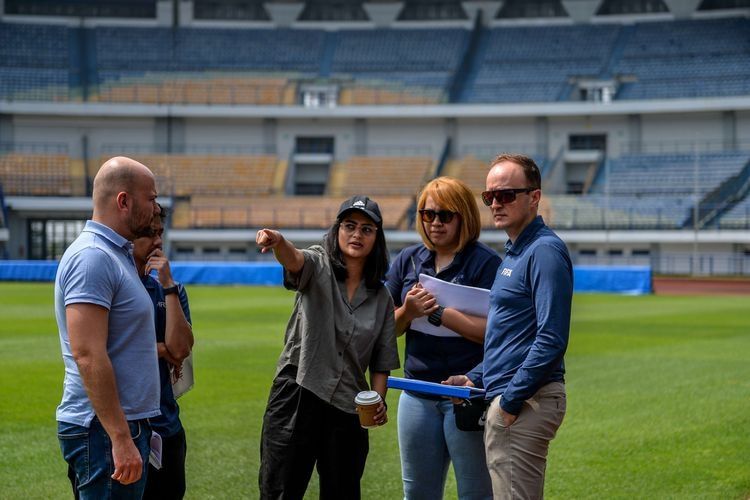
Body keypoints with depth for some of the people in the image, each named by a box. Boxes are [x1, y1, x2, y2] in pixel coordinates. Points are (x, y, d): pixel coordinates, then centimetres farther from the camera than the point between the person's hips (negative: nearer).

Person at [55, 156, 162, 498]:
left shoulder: (116, 253, 16)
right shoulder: (92, 257, -16)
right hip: (106, 431, -10)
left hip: (124, 424, 10)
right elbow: (87, 355, -23)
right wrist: (120, 438, -25)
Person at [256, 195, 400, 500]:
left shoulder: (381, 298, 11)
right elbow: (295, 260, -25)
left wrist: (379, 401, -4)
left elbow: (381, 362, 15)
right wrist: (278, 242, -48)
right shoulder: (318, 267, 1)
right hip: (298, 396, -4)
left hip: (348, 408, 4)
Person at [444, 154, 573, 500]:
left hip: (524, 403, -10)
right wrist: (475, 378, 16)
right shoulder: (514, 252, 18)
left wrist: (510, 401, -19)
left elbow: (551, 340, -21)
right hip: (504, 397, 10)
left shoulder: (545, 251, -13)